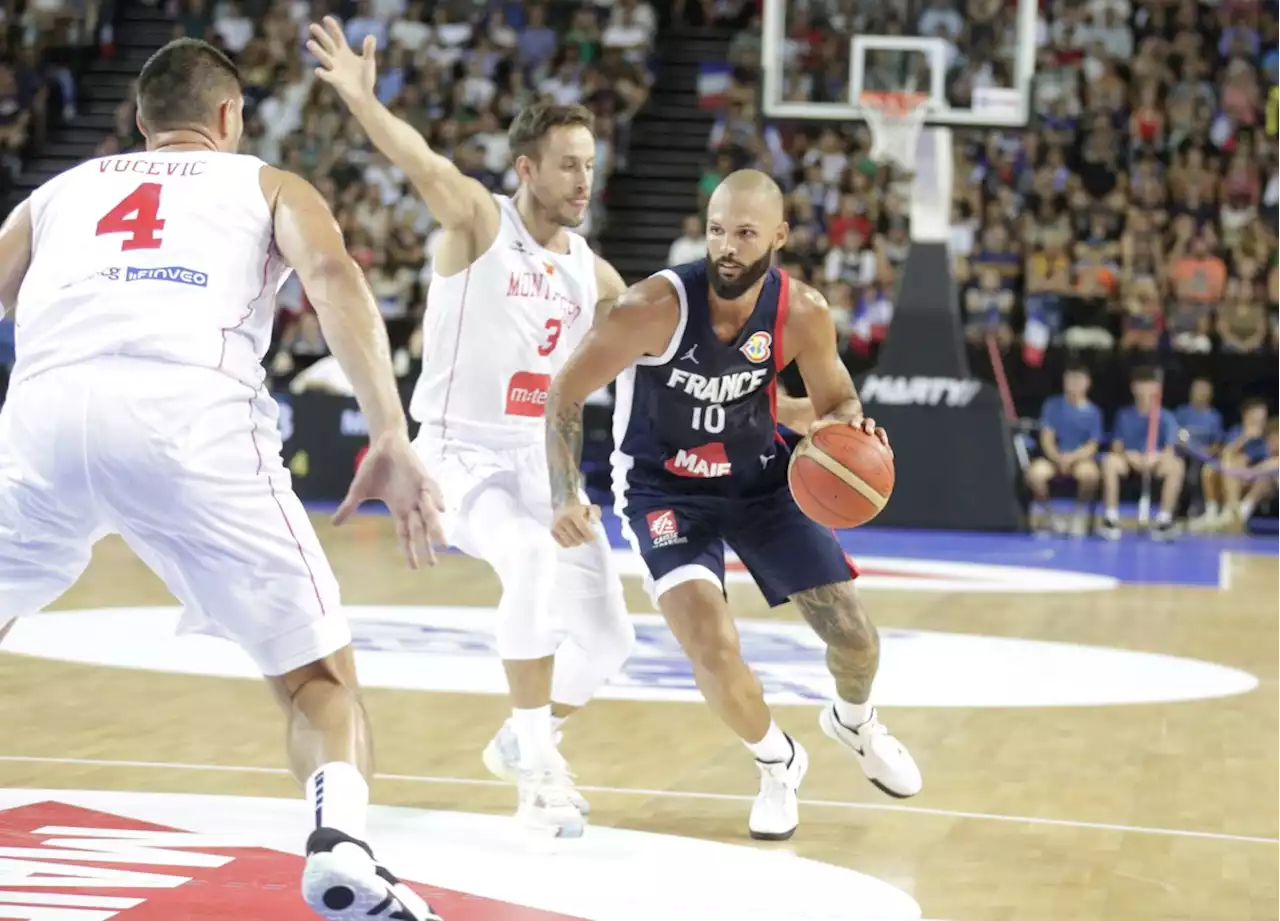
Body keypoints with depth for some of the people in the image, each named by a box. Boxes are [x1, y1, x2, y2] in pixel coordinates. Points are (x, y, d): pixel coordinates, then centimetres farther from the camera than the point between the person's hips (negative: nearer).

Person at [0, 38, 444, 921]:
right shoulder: (269, 185, 28)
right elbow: (331, 273, 6)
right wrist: (392, 440, -3)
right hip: (190, 413, -2)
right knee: (321, 674, 10)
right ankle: (342, 846, -16)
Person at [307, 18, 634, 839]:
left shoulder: (593, 274, 6)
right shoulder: (479, 222, -10)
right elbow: (426, 165, -30)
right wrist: (359, 98, -49)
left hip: (544, 462, 6)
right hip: (464, 455, -6)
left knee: (607, 636, 3)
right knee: (537, 559, -35)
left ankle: (523, 744, 33)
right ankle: (538, 766, -25)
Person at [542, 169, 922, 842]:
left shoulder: (802, 313, -17)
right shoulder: (656, 306, -28)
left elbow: (834, 399, 1)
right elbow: (565, 392, -19)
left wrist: (847, 424, -24)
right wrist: (566, 498, -30)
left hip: (759, 477, 3)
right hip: (663, 488, -3)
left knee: (854, 637, 1)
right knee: (713, 647, -23)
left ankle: (854, 721, 40)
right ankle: (777, 763, 9)